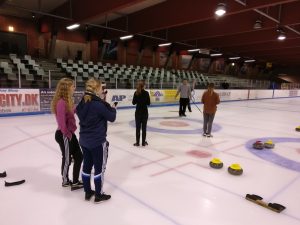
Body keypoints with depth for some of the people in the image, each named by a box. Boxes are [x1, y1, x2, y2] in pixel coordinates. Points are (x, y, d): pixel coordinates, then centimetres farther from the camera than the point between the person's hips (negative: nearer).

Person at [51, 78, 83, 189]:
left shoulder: (68, 101, 6)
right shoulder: (61, 102, -23)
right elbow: (61, 121, -25)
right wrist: (67, 133, -15)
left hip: (70, 133, 10)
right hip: (64, 135, -10)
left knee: (78, 156, 16)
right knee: (67, 159, 10)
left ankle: (75, 181, 30)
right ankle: (65, 181, 33)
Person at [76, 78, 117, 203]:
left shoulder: (83, 102, 2)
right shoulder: (99, 104, -21)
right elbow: (111, 118, -12)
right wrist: (113, 109, 8)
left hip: (84, 140, 8)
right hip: (97, 141, -8)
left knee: (87, 165, 17)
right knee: (99, 167, 7)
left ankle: (87, 192, 32)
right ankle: (99, 195, 20)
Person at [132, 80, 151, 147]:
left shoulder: (136, 93, -3)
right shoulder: (146, 93, -10)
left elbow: (133, 102, 0)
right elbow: (148, 103, -7)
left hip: (138, 111, 2)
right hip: (144, 111, -2)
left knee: (138, 127, 8)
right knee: (144, 127, 6)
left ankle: (137, 142, 12)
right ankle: (143, 142, 13)